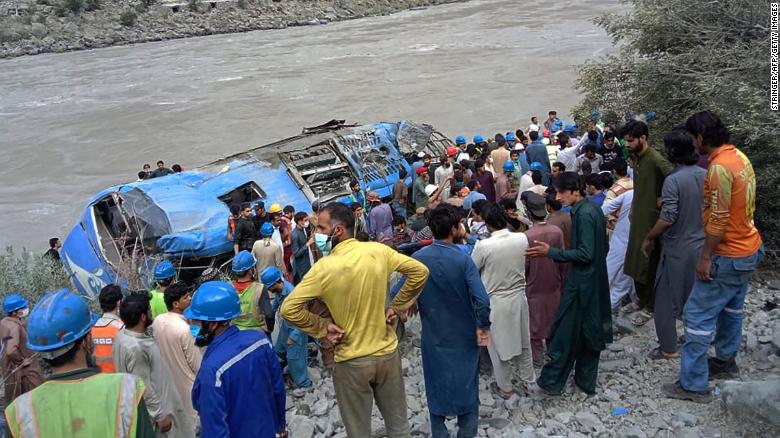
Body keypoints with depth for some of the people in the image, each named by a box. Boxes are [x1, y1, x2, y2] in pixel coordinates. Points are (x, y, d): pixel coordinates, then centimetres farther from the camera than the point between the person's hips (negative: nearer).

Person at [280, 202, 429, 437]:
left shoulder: (324, 268, -19)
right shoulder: (378, 250, -10)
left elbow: (288, 309, -20)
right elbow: (420, 271, -2)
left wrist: (323, 328, -8)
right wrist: (397, 307, 2)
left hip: (352, 362, -3)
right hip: (388, 353, 3)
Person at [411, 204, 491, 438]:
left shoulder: (417, 258, -11)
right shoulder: (463, 260, -19)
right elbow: (481, 300, -25)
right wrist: (483, 326, -11)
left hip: (433, 335, 2)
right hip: (464, 335, -2)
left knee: (436, 387, 18)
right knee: (466, 387, 16)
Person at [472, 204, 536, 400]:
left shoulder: (483, 246, -24)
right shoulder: (522, 239, -12)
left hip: (496, 303, -4)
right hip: (519, 298, 4)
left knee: (499, 345, 14)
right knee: (523, 341, 23)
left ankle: (505, 388, 29)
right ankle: (528, 379, 41)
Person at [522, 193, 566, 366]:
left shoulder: (527, 236, -24)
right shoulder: (557, 232, -12)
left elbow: (524, 266, -16)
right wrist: (562, 281, 12)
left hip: (534, 286, -4)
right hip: (554, 284, 4)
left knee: (535, 322, 12)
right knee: (553, 319, 21)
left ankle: (538, 357, 23)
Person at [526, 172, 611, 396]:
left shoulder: (583, 214, -21)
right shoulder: (593, 209, 8)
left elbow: (585, 254, -24)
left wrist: (551, 252, -22)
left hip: (581, 283, -10)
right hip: (595, 281, 10)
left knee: (565, 333, -1)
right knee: (590, 331, 16)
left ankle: (551, 383, 8)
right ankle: (587, 381, 27)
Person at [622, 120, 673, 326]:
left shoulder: (656, 160, -21)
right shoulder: (636, 158, 7)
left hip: (652, 220, -8)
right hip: (638, 218, 8)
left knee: (648, 264, 2)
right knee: (636, 262, 16)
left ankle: (649, 307, 16)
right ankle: (643, 300, 32)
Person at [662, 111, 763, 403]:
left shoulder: (720, 167, -24)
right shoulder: (739, 156, 6)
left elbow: (718, 219, -24)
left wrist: (706, 257, -19)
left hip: (728, 256, -10)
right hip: (748, 248, 10)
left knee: (698, 316, -3)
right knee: (731, 308, 24)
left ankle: (693, 385, 4)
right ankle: (726, 362, 41)